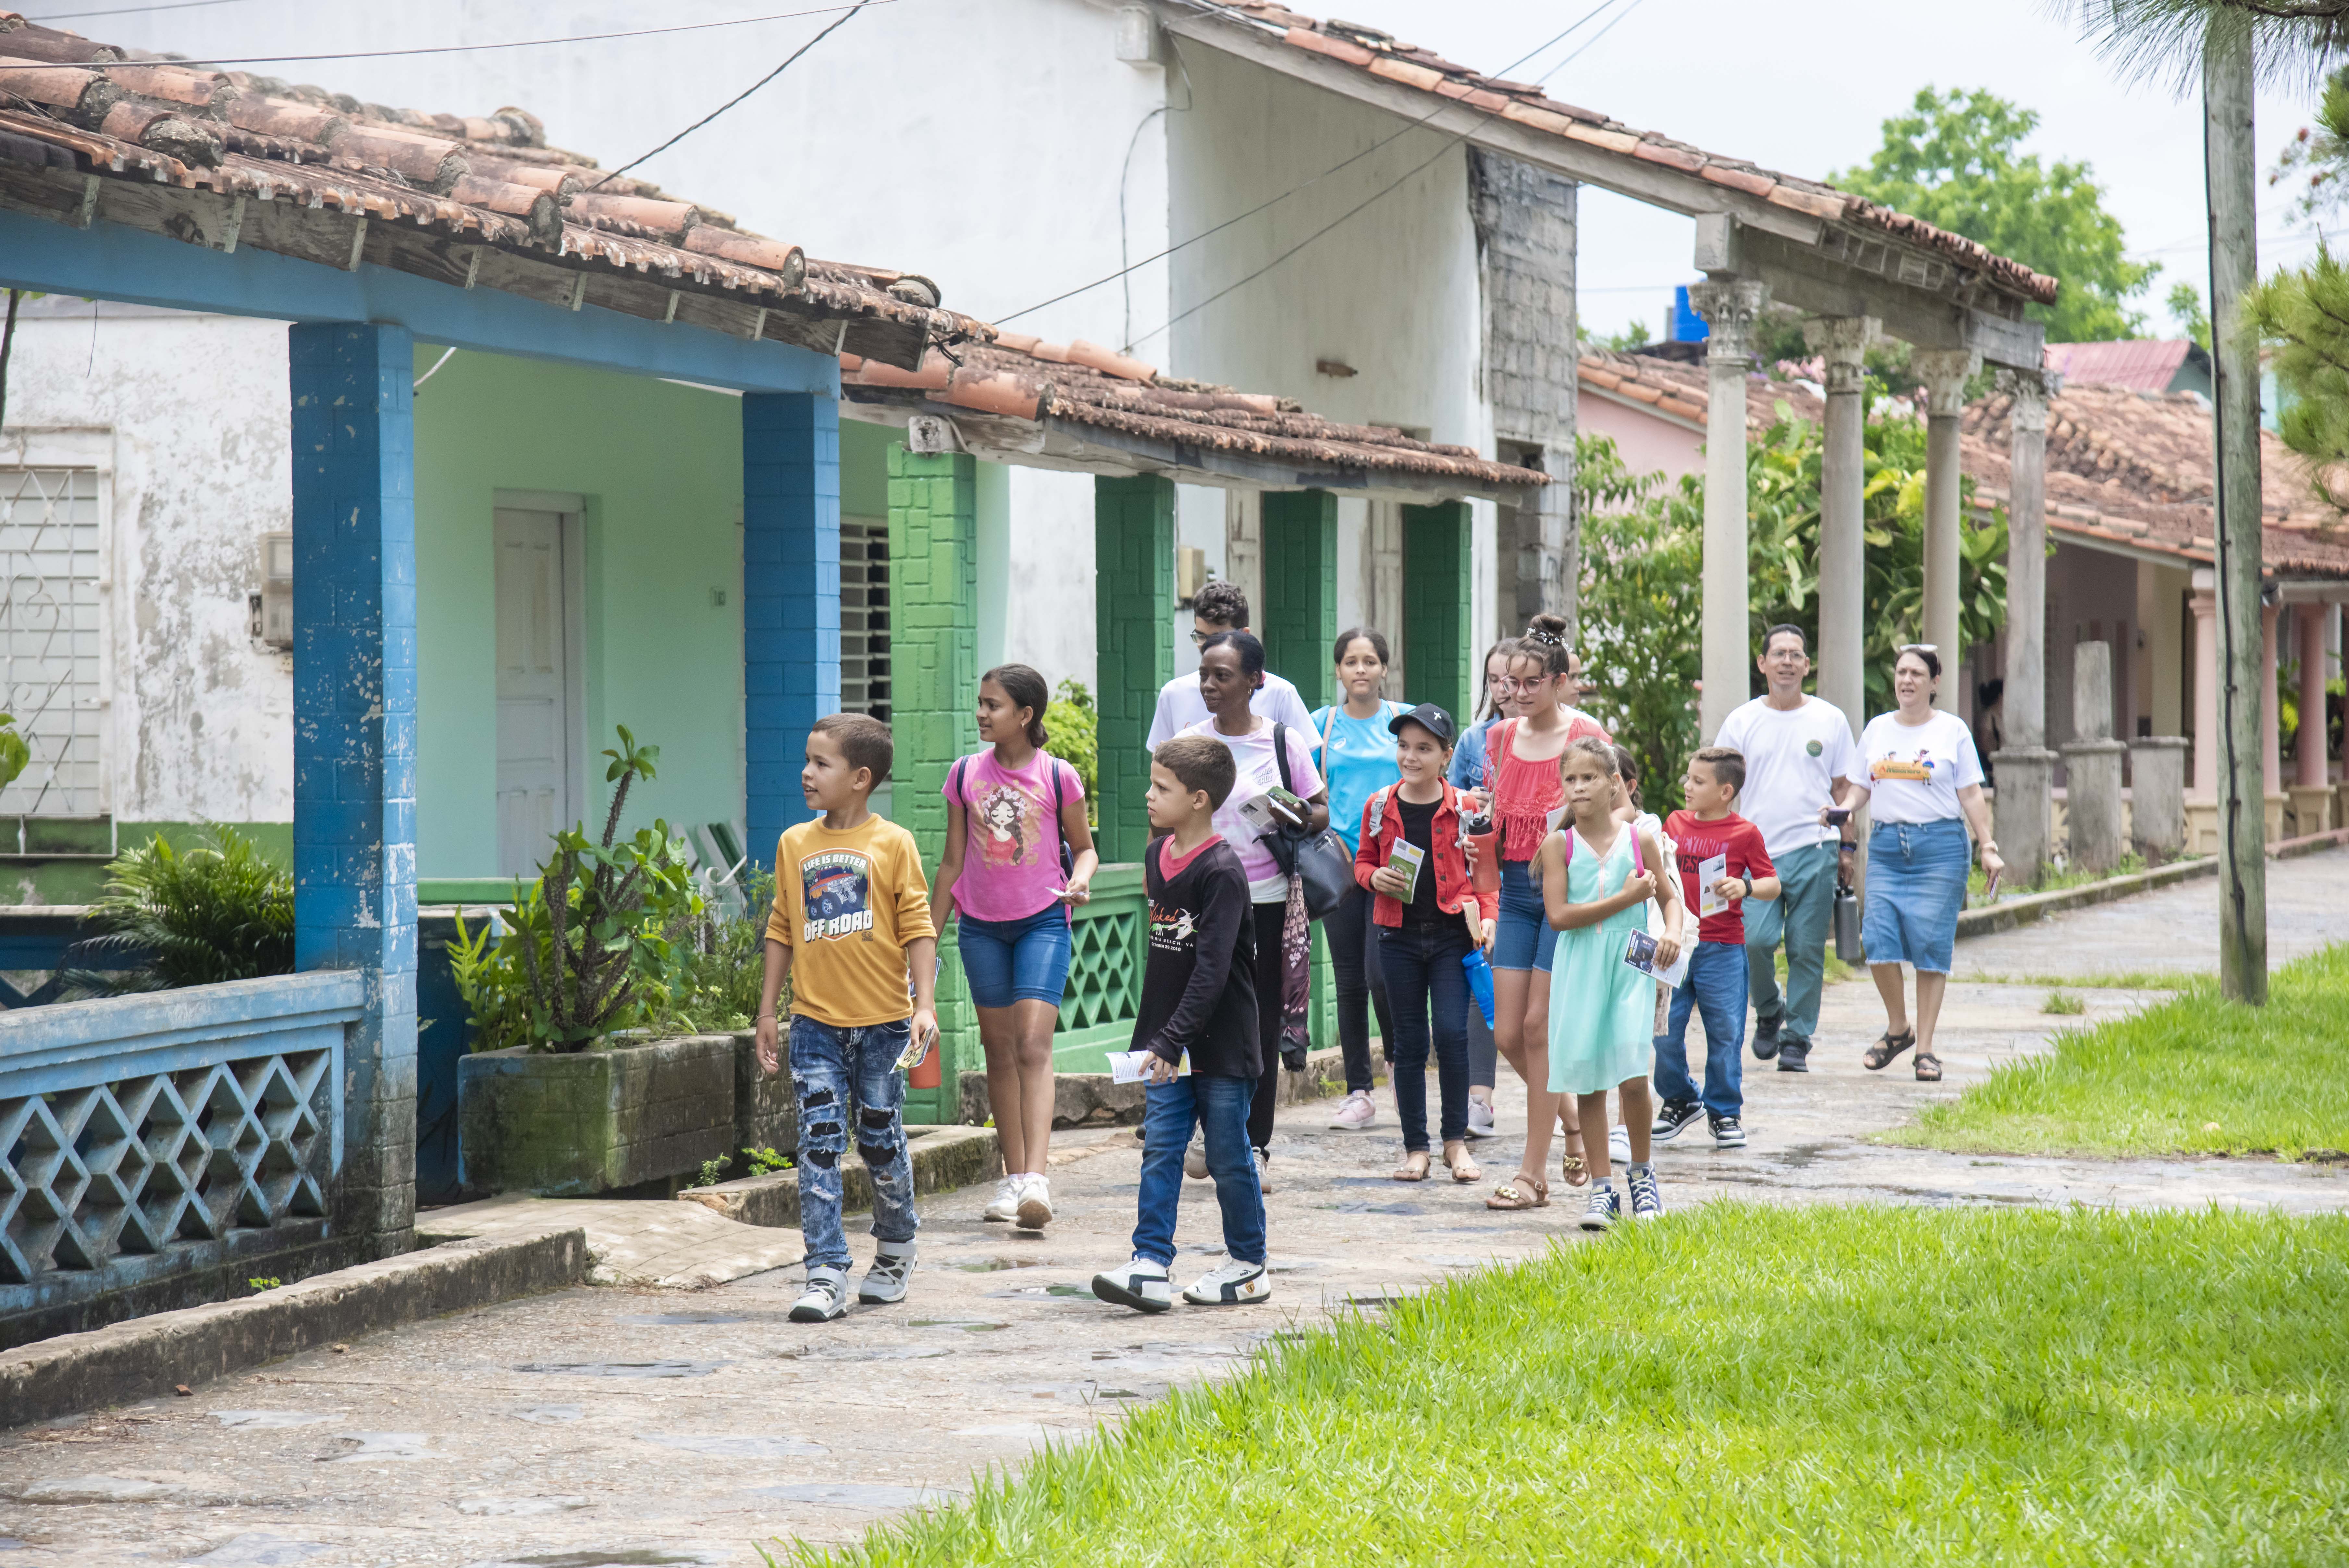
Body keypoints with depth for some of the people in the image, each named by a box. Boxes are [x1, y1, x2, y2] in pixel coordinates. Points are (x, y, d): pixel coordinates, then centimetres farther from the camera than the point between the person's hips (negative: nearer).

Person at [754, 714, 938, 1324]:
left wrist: (925, 1004, -12)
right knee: (819, 1144, -5)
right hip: (815, 1022, 2)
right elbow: (782, 931, 12)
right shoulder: (795, 845, 7)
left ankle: (895, 1251, 31)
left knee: (882, 1141, 8)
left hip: (882, 1020, -2)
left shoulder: (892, 844, -3)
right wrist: (767, 1011, 12)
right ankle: (827, 1274, -5)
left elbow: (917, 927, -4)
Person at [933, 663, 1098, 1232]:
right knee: (999, 1049, 8)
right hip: (981, 924, 4)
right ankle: (1013, 1178, 16)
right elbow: (953, 860, 10)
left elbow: (1084, 847, 6)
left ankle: (1036, 1180, -23)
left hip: (1042, 922, -4)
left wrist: (1079, 881, -16)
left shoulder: (1057, 777, -6)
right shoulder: (966, 775, 3)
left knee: (1034, 1045, -15)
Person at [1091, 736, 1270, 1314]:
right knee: (1160, 1148, -1)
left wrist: (1174, 1039, -28)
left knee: (1227, 1154, 4)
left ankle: (1248, 1265, 18)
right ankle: (1151, 1265, -4)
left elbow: (1212, 969, -23)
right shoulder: (1156, 857, 7)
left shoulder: (1222, 872, -18)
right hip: (1168, 1041, 7)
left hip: (1222, 1043, -7)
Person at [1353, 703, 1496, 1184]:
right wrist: (1374, 877, -6)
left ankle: (1456, 1141, 4)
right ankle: (1415, 1148, 13)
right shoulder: (1379, 807, 5)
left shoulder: (1464, 808, -1)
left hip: (1452, 933, -2)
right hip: (1399, 933, 2)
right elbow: (1363, 861, 16)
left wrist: (1487, 916, -10)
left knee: (1452, 1033, -10)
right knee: (1409, 1040, 5)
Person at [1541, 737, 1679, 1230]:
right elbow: (1559, 915, -10)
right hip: (1579, 971, 1)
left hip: (1630, 966, 0)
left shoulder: (1641, 842, 3)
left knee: (1633, 1077, -11)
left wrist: (1673, 932, -6)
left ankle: (1642, 1172, 12)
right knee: (1588, 1084, 3)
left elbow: (1670, 897, 16)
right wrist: (1625, 899, -12)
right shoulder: (1558, 846, 0)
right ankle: (1602, 1189, 13)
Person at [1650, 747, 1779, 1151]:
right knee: (1665, 1030, 3)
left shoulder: (1744, 833, -4)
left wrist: (1745, 887, -20)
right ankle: (1679, 1101, 23)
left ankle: (1725, 1112, 16)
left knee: (1725, 1032, 1)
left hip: (1722, 950, -4)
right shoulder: (1675, 823, 9)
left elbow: (1773, 884, -2)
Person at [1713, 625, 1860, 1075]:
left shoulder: (1830, 720, 9)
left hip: (1814, 850, 0)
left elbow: (1844, 786, 15)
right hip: (1757, 852, 0)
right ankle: (1768, 1012, 13)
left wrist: (1842, 811, -5)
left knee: (1807, 948, -1)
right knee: (1755, 939, -14)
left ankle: (1797, 1039, 9)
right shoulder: (1742, 722, 10)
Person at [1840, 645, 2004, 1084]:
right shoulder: (1877, 729, 13)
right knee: (1878, 941, -8)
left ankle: (1925, 1049, 1)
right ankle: (1897, 1029, 14)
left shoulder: (1952, 731, 4)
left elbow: (1971, 795, 4)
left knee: (1931, 946, -5)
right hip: (1886, 845, 3)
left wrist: (1988, 848, -2)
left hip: (1940, 845, -3)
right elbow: (1862, 787, 17)